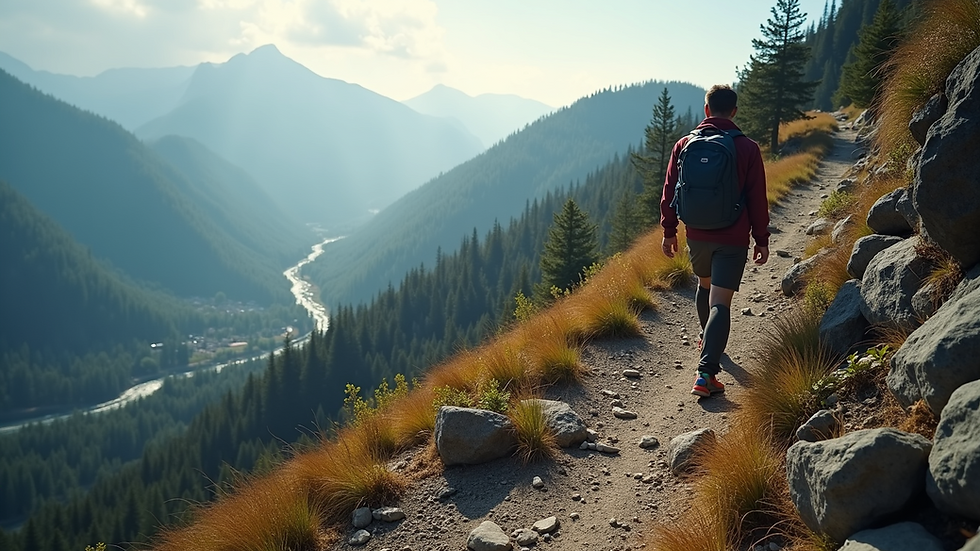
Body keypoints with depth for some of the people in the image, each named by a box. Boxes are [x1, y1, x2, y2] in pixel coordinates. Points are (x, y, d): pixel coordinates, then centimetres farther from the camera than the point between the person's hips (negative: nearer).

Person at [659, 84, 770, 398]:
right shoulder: (747, 149, -7)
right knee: (720, 302, -7)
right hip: (733, 239, -3)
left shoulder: (685, 145, 0)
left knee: (705, 285, 28)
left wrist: (669, 231, 13)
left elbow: (670, 193, 3)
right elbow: (757, 199, -4)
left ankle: (708, 339, 49)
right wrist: (762, 239, 4)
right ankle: (706, 374, -17)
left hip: (697, 236, 3)